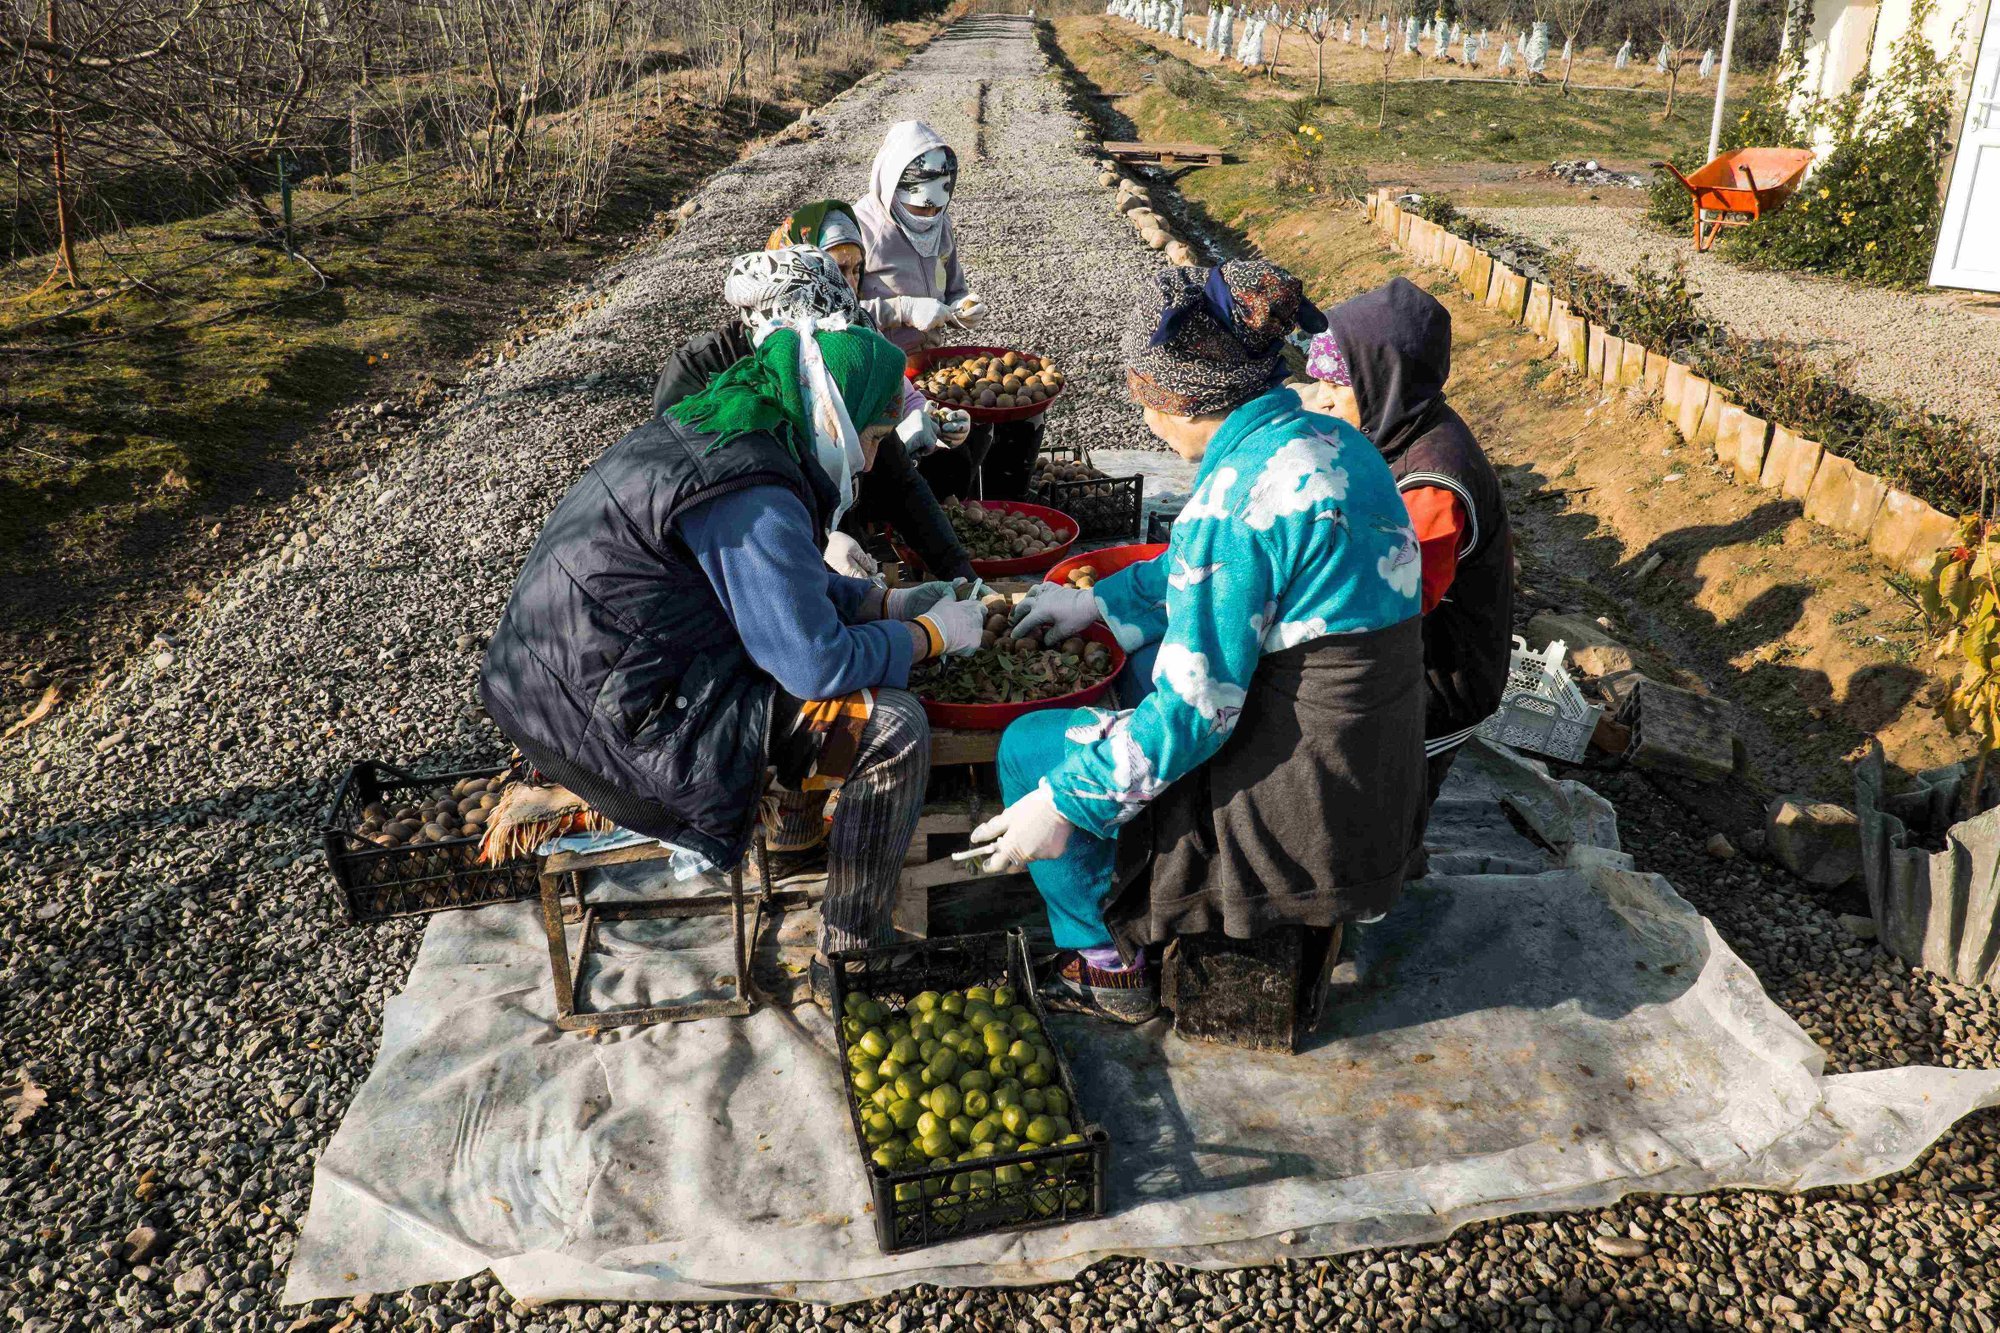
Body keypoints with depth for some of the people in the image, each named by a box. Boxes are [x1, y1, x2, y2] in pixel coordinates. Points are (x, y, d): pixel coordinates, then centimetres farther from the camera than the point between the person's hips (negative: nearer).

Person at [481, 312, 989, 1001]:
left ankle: (797, 835, 38)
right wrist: (933, 633, -6)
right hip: (617, 725, -10)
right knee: (893, 726, -11)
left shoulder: (706, 431, 9)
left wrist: (891, 601, 15)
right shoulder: (753, 497, -23)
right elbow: (818, 663, -22)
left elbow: (786, 582, 21)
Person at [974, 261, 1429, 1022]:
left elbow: (1196, 713, -23)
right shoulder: (1331, 442, 3)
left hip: (1295, 818, -9)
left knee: (1028, 747, 5)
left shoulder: (1237, 495, -25)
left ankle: (1107, 964, 22)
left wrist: (1066, 802, -13)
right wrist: (1103, 601, 26)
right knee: (1153, 649, 29)